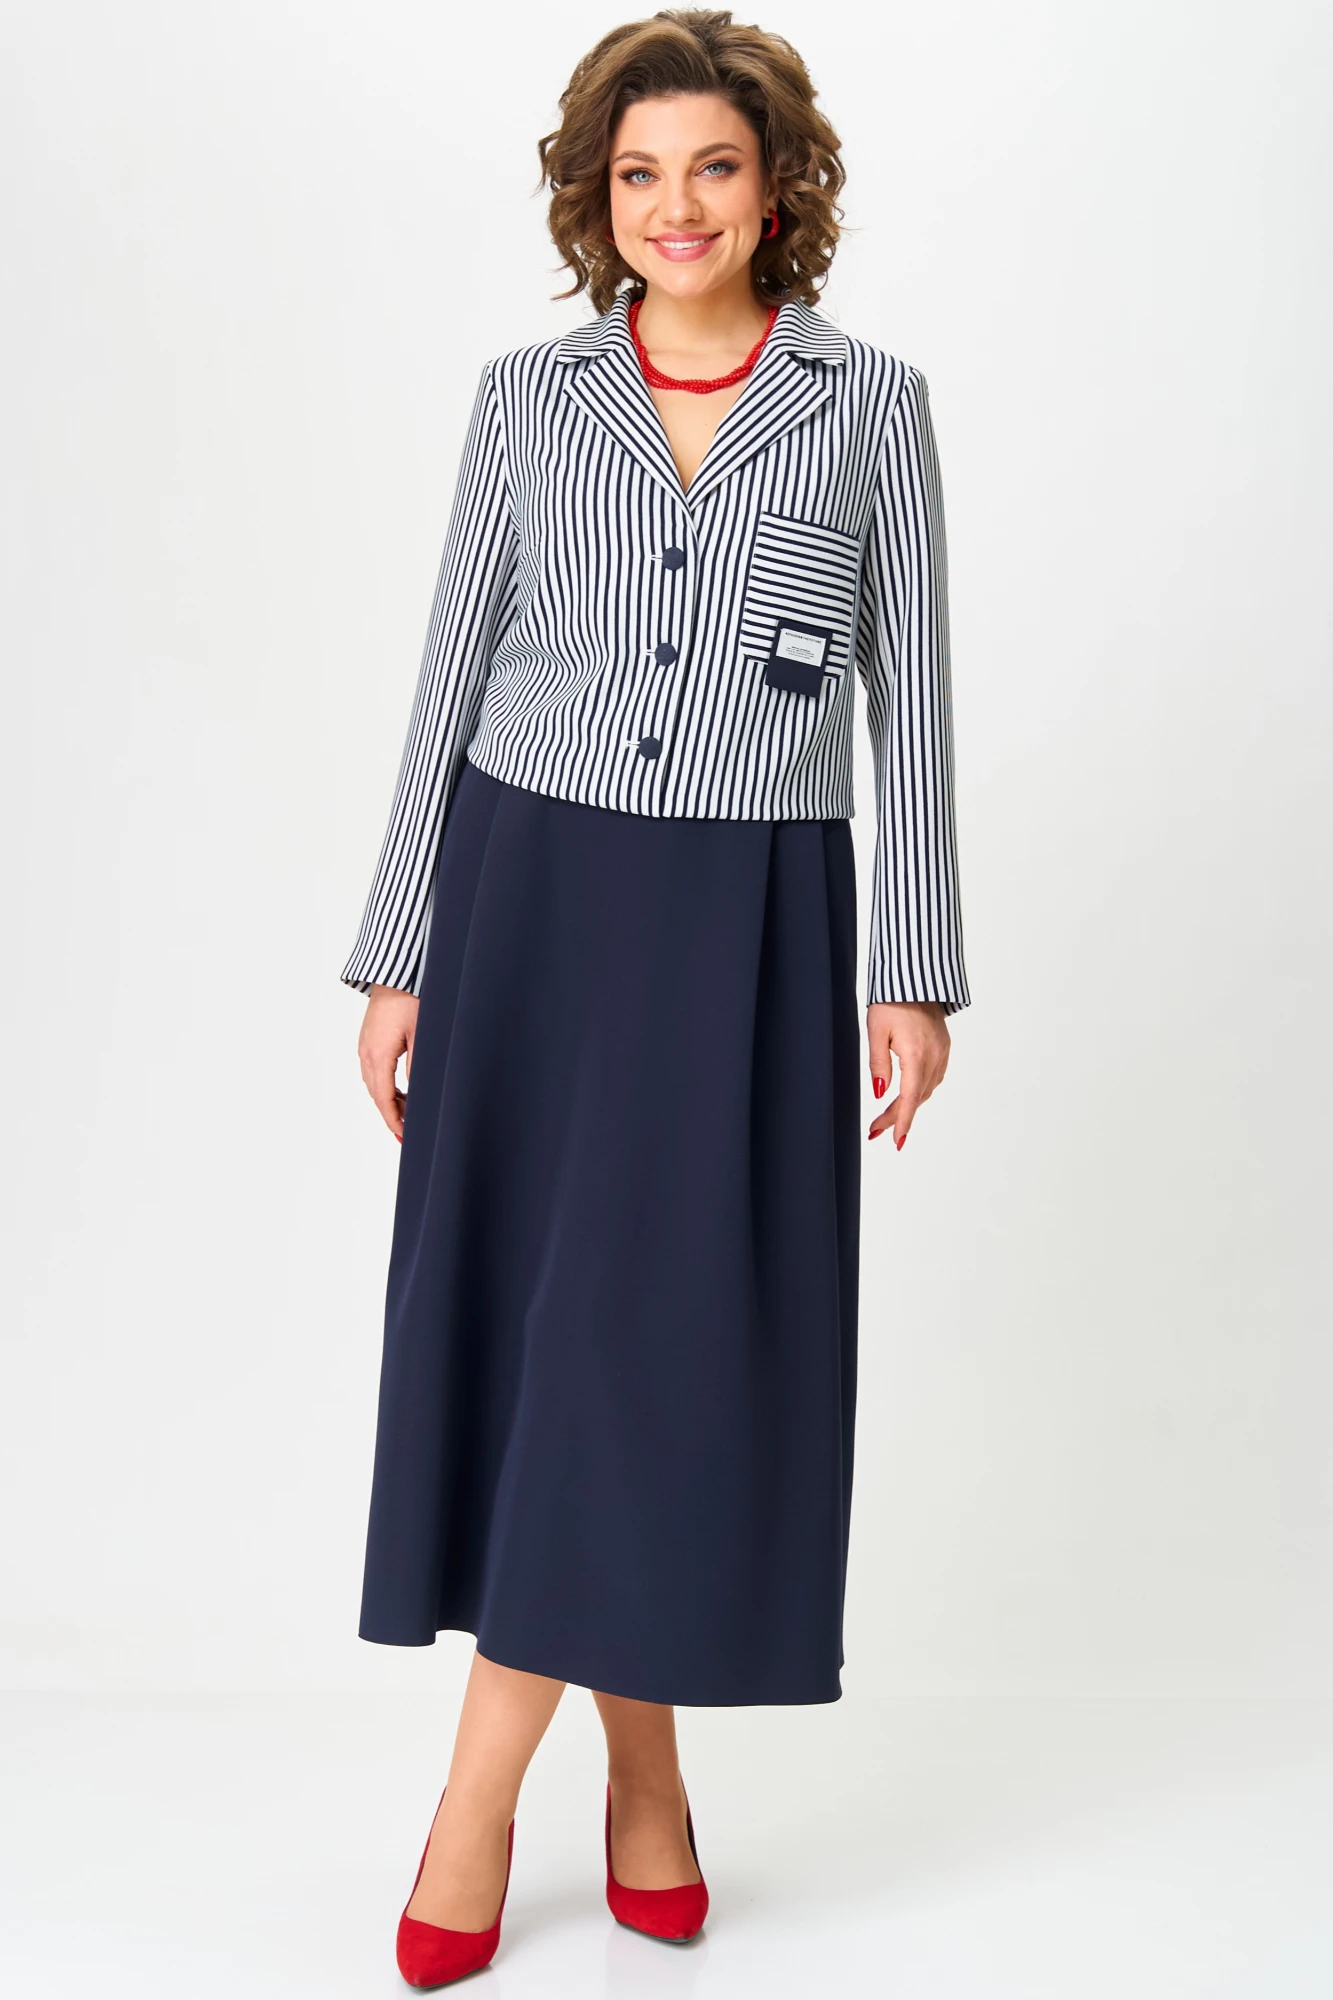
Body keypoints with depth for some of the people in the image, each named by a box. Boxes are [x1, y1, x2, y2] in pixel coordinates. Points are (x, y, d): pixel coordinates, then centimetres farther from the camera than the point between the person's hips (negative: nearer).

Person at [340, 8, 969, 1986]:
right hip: (529, 893, 2)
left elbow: (910, 696, 3)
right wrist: (397, 956, 3)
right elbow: (451, 678, 7)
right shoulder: (528, 397, 6)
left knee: (674, 1332, -2)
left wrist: (915, 972, -2)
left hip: (748, 923, -1)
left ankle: (486, 1780, 13)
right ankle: (639, 1767, 22)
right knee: (516, 1317, 3)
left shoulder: (871, 404, 3)